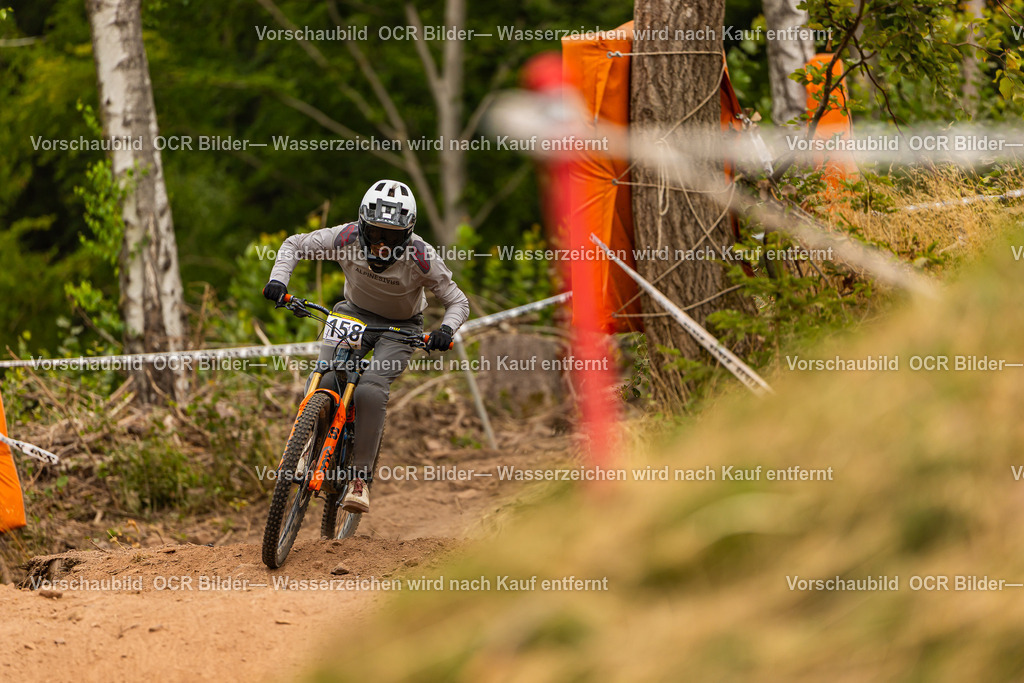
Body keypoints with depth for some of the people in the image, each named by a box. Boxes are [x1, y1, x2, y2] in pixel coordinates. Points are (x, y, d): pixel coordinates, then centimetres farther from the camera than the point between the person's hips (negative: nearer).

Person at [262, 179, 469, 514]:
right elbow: (295, 245, -8)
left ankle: (361, 477, -20)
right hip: (355, 312, 3)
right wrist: (278, 279, -25)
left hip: (399, 327, -3)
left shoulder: (421, 258, -28)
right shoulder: (347, 238, -24)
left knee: (370, 389, -28)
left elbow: (458, 301, -15)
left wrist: (446, 329, -36)